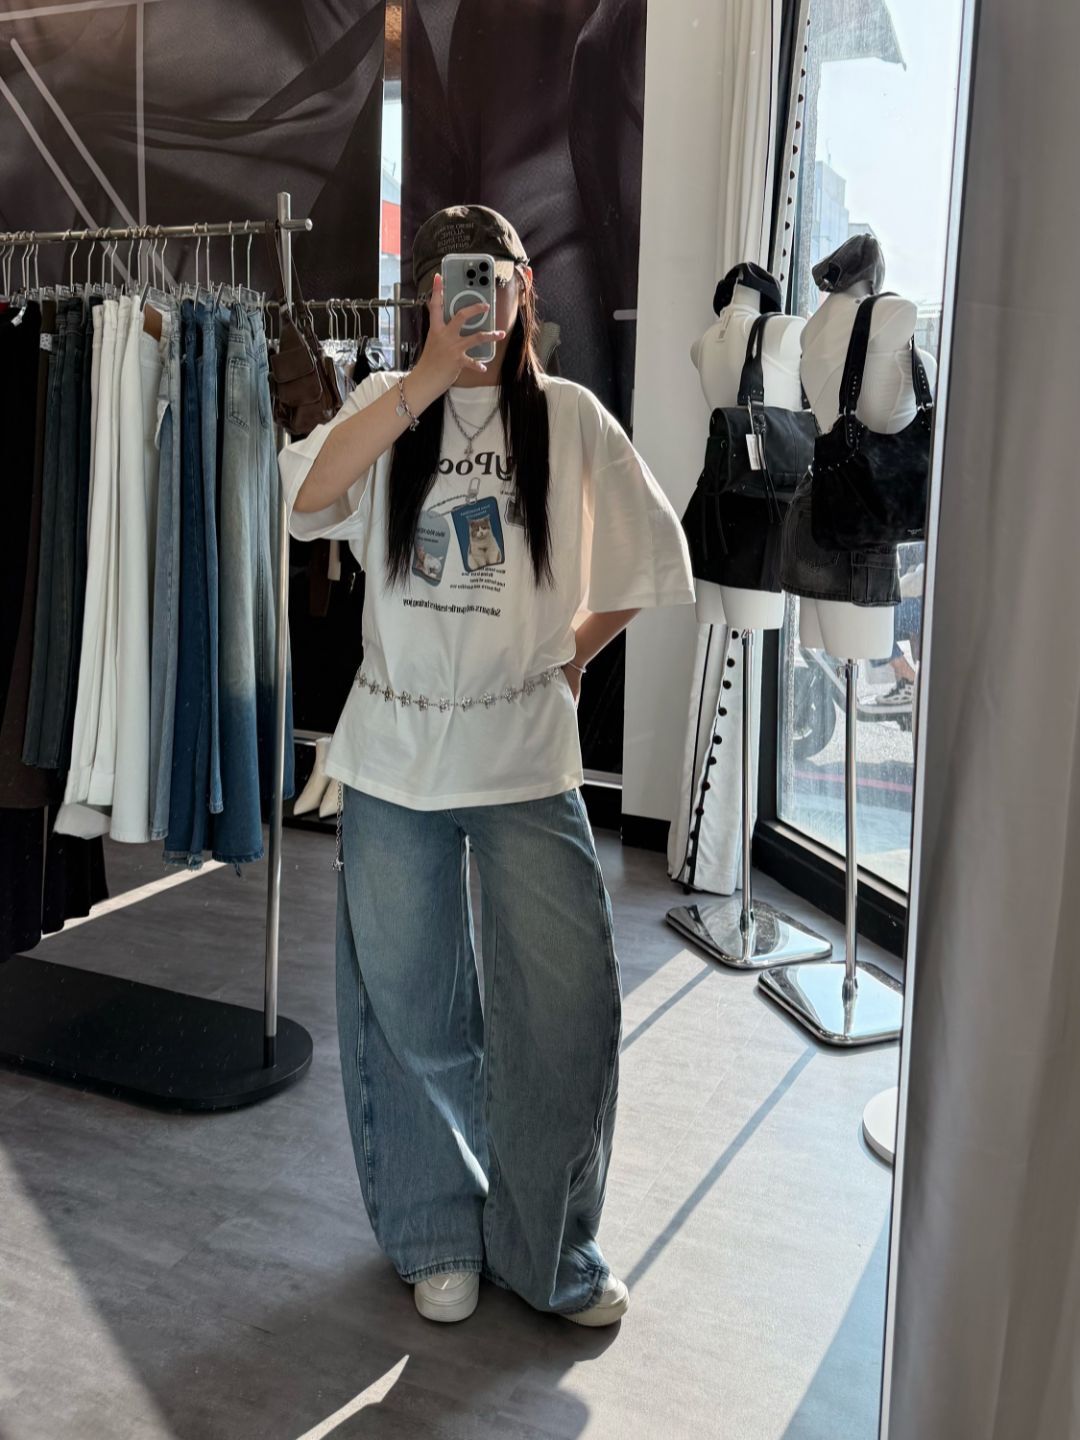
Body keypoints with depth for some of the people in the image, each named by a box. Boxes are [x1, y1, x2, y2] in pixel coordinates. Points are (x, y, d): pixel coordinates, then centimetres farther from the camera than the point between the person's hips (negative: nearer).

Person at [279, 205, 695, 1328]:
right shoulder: (390, 404, 4)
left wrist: (572, 657, 9)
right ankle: (437, 1236, 33)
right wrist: (429, 376, -21)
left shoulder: (568, 416, 3)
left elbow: (653, 553, 11)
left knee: (566, 1003, -1)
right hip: (396, 751, 1)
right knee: (412, 1013, 11)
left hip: (528, 754, 0)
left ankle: (548, 1250, 22)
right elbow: (308, 496, -17)